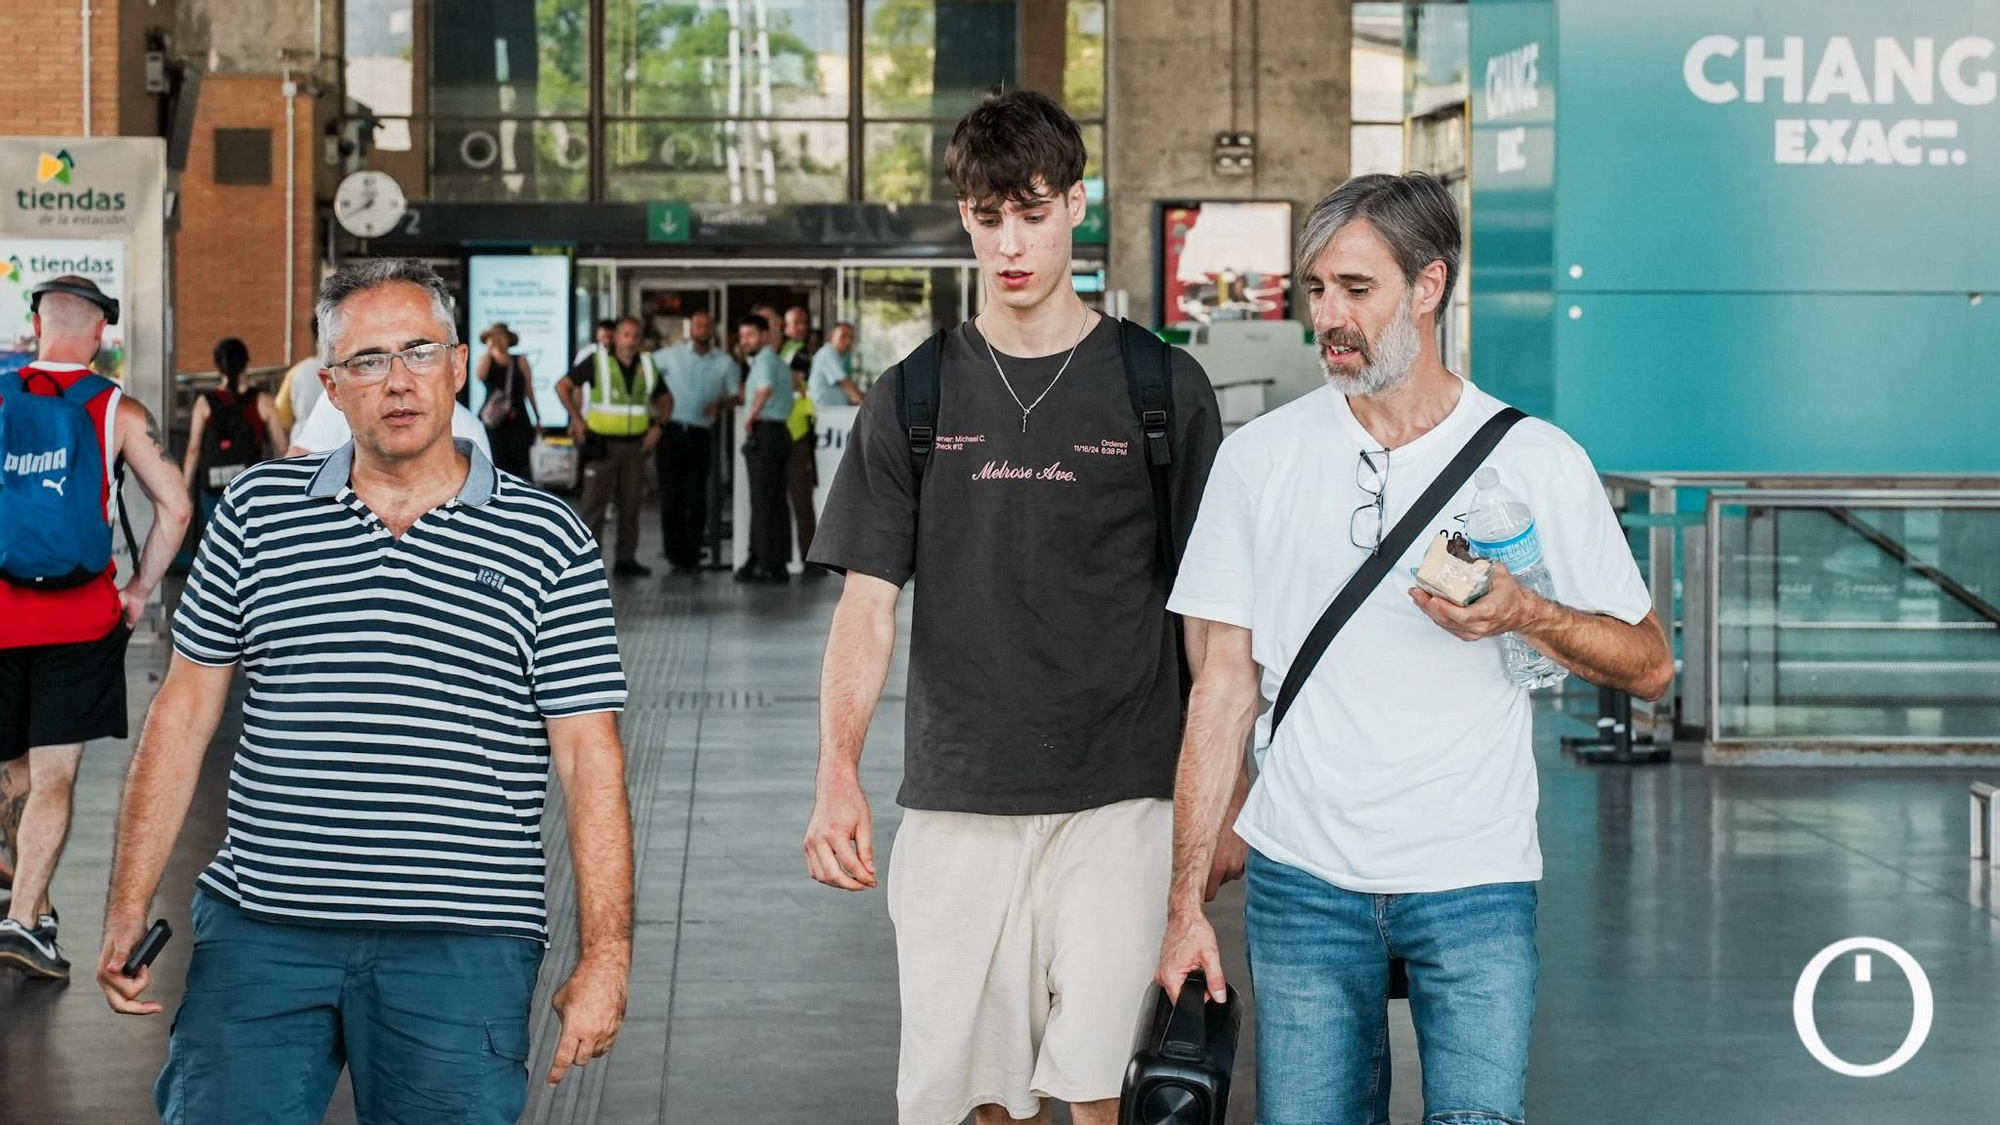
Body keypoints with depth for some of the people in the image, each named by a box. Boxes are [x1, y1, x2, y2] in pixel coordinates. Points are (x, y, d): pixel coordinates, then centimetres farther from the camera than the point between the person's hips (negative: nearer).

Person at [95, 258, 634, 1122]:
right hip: (259, 932, 2)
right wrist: (129, 907, 6)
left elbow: (589, 756, 0)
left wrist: (604, 956, -6)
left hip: (460, 950, -2)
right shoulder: (259, 511, 9)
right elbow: (183, 712, 11)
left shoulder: (546, 542, 2)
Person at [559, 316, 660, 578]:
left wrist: (657, 426, 6)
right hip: (602, 445, -4)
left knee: (630, 504, 7)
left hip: (635, 445, 4)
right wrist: (577, 420, -5)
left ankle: (626, 559, 13)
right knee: (595, 502, -5)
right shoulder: (596, 362, -3)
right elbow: (562, 386, 0)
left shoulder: (648, 367, 8)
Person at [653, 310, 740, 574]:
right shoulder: (671, 356, 4)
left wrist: (720, 404, -9)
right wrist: (658, 397, -1)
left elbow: (736, 393, 11)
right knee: (671, 497, -1)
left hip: (701, 434, 1)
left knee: (697, 500, -1)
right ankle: (675, 555, 5)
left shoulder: (725, 362, 7)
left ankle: (692, 556, 5)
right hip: (672, 431, -1)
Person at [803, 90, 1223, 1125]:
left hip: (1117, 801, -2)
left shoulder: (1162, 389, 4)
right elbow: (868, 605, 3)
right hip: (955, 805, 2)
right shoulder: (912, 399, 8)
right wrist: (836, 778, -11)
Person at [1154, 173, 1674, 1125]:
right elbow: (1223, 688, 5)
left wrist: (1524, 614, -16)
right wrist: (1185, 904, 0)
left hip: (1475, 880, -1)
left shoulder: (1539, 461, 0)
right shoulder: (1260, 457, 4)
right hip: (1302, 881, 1)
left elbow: (1650, 664, 4)